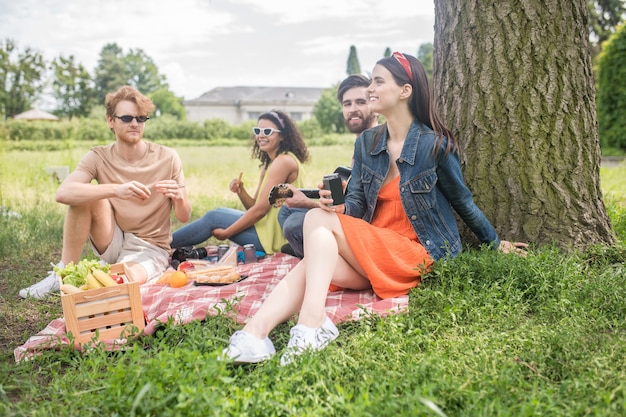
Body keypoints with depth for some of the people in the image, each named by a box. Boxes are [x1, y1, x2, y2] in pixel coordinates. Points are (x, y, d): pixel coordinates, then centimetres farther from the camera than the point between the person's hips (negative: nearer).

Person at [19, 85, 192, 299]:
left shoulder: (167, 157, -9)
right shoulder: (98, 157, -7)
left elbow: (184, 217, -6)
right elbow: (62, 193, -26)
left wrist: (179, 198, -29)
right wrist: (115, 190, -40)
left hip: (150, 248, -3)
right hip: (112, 242, 3)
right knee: (86, 195, -23)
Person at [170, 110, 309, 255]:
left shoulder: (284, 161, -17)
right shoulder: (268, 164, 14)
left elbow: (260, 209, -21)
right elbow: (254, 206, 11)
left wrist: (226, 233, -14)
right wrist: (241, 191, -10)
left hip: (276, 235, -9)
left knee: (213, 218, -3)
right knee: (219, 213, 14)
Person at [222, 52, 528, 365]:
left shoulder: (434, 145, -7)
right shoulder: (367, 142, 8)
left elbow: (462, 201, 6)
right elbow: (355, 204, 5)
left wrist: (496, 244, 16)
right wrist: (338, 205, -18)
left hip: (415, 254, -5)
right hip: (371, 250, 5)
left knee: (317, 220, -22)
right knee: (314, 265, -26)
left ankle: (311, 324, -34)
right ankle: (254, 333, -42)